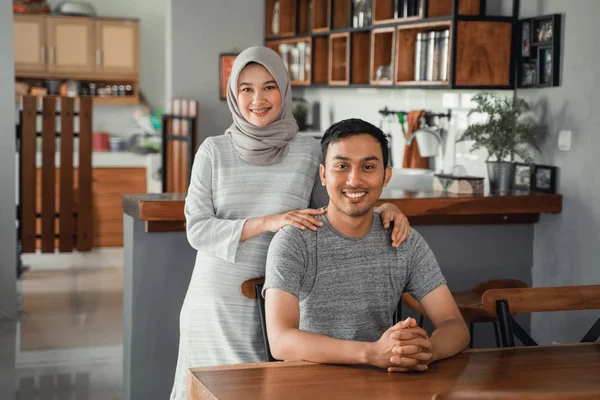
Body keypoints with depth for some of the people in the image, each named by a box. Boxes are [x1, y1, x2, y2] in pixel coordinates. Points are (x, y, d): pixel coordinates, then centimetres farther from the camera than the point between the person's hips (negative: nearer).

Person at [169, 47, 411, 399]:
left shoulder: (309, 152, 0)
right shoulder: (214, 151, 1)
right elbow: (197, 228, -5)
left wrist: (383, 208, -11)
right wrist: (267, 222, -17)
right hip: (216, 304, 1)